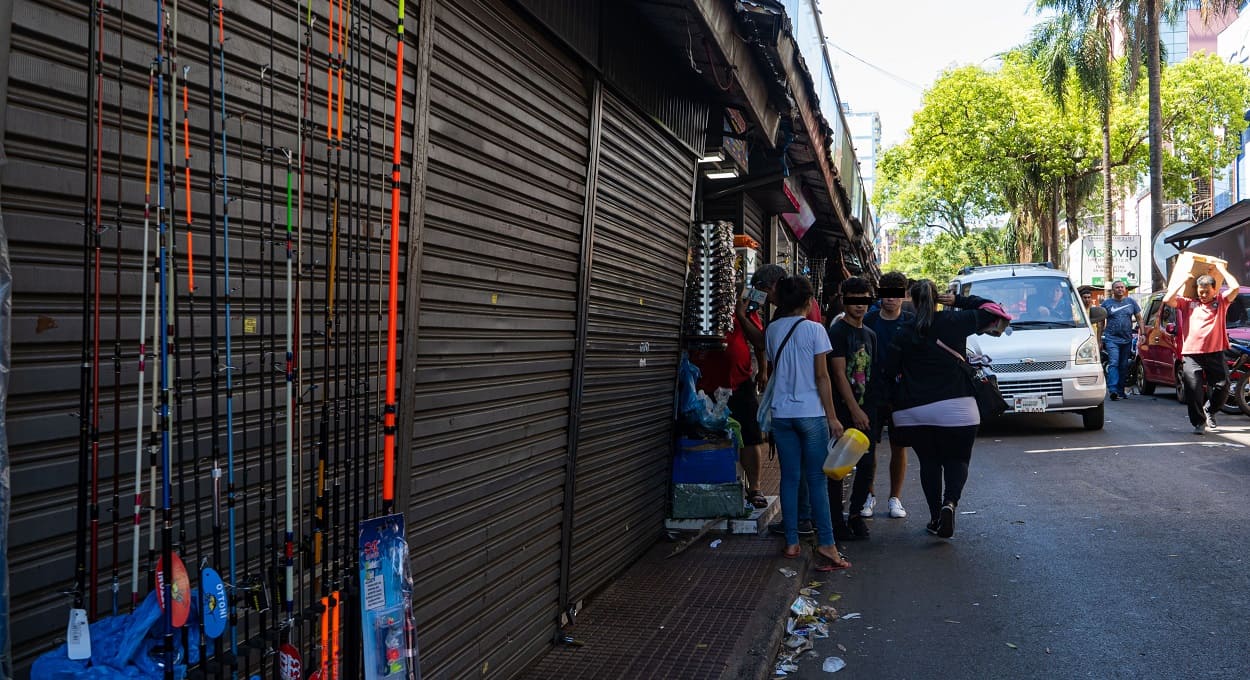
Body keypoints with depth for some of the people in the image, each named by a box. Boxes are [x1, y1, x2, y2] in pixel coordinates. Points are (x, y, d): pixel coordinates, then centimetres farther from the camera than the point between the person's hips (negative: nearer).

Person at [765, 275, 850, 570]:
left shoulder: (772, 329, 6)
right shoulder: (814, 329, -7)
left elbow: (773, 367, 10)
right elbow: (821, 376, -9)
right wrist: (832, 417, -5)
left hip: (781, 413, 4)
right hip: (811, 413, -4)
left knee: (789, 479, 10)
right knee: (816, 480, 0)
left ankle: (792, 542, 13)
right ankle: (825, 544, -3)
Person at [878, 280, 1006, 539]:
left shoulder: (904, 334, 2)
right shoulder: (955, 322, 1)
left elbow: (887, 374, 3)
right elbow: (994, 310, 12)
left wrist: (896, 402, 16)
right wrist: (959, 300, 12)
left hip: (915, 411, 1)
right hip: (956, 408, -1)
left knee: (929, 463, 13)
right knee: (956, 460, 10)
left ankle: (935, 518, 11)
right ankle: (950, 502, -16)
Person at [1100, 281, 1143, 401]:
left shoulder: (1131, 302, 10)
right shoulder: (1107, 303, 4)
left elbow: (1139, 318, 13)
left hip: (1127, 339, 3)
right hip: (1111, 338, -3)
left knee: (1124, 366, 9)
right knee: (1113, 363, -16)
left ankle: (1120, 391, 18)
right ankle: (1113, 390, -24)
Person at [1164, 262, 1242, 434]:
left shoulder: (1221, 302, 14)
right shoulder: (1188, 303, 13)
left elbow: (1235, 288, -1)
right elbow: (1167, 299, -1)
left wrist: (1221, 269, 10)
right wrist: (1182, 280, 7)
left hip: (1215, 353, 1)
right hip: (1191, 356, -1)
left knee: (1222, 387, -2)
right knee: (1194, 392, -5)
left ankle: (1210, 411, 26)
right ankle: (1199, 423, 7)